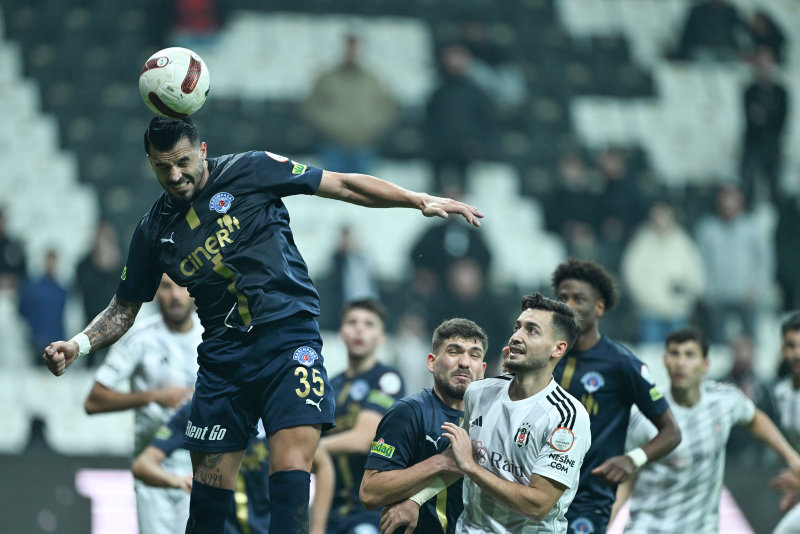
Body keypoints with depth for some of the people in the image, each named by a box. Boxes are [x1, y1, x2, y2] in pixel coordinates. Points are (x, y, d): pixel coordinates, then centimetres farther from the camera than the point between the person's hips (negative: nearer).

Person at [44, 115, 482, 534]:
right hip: (223, 356, 4)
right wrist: (78, 345, 1)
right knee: (208, 491, 4)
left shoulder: (249, 171, 0)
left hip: (289, 339, -4)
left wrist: (420, 200, -4)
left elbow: (344, 185, 3)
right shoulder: (154, 231, 10)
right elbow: (123, 309, 19)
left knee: (290, 470, -20)